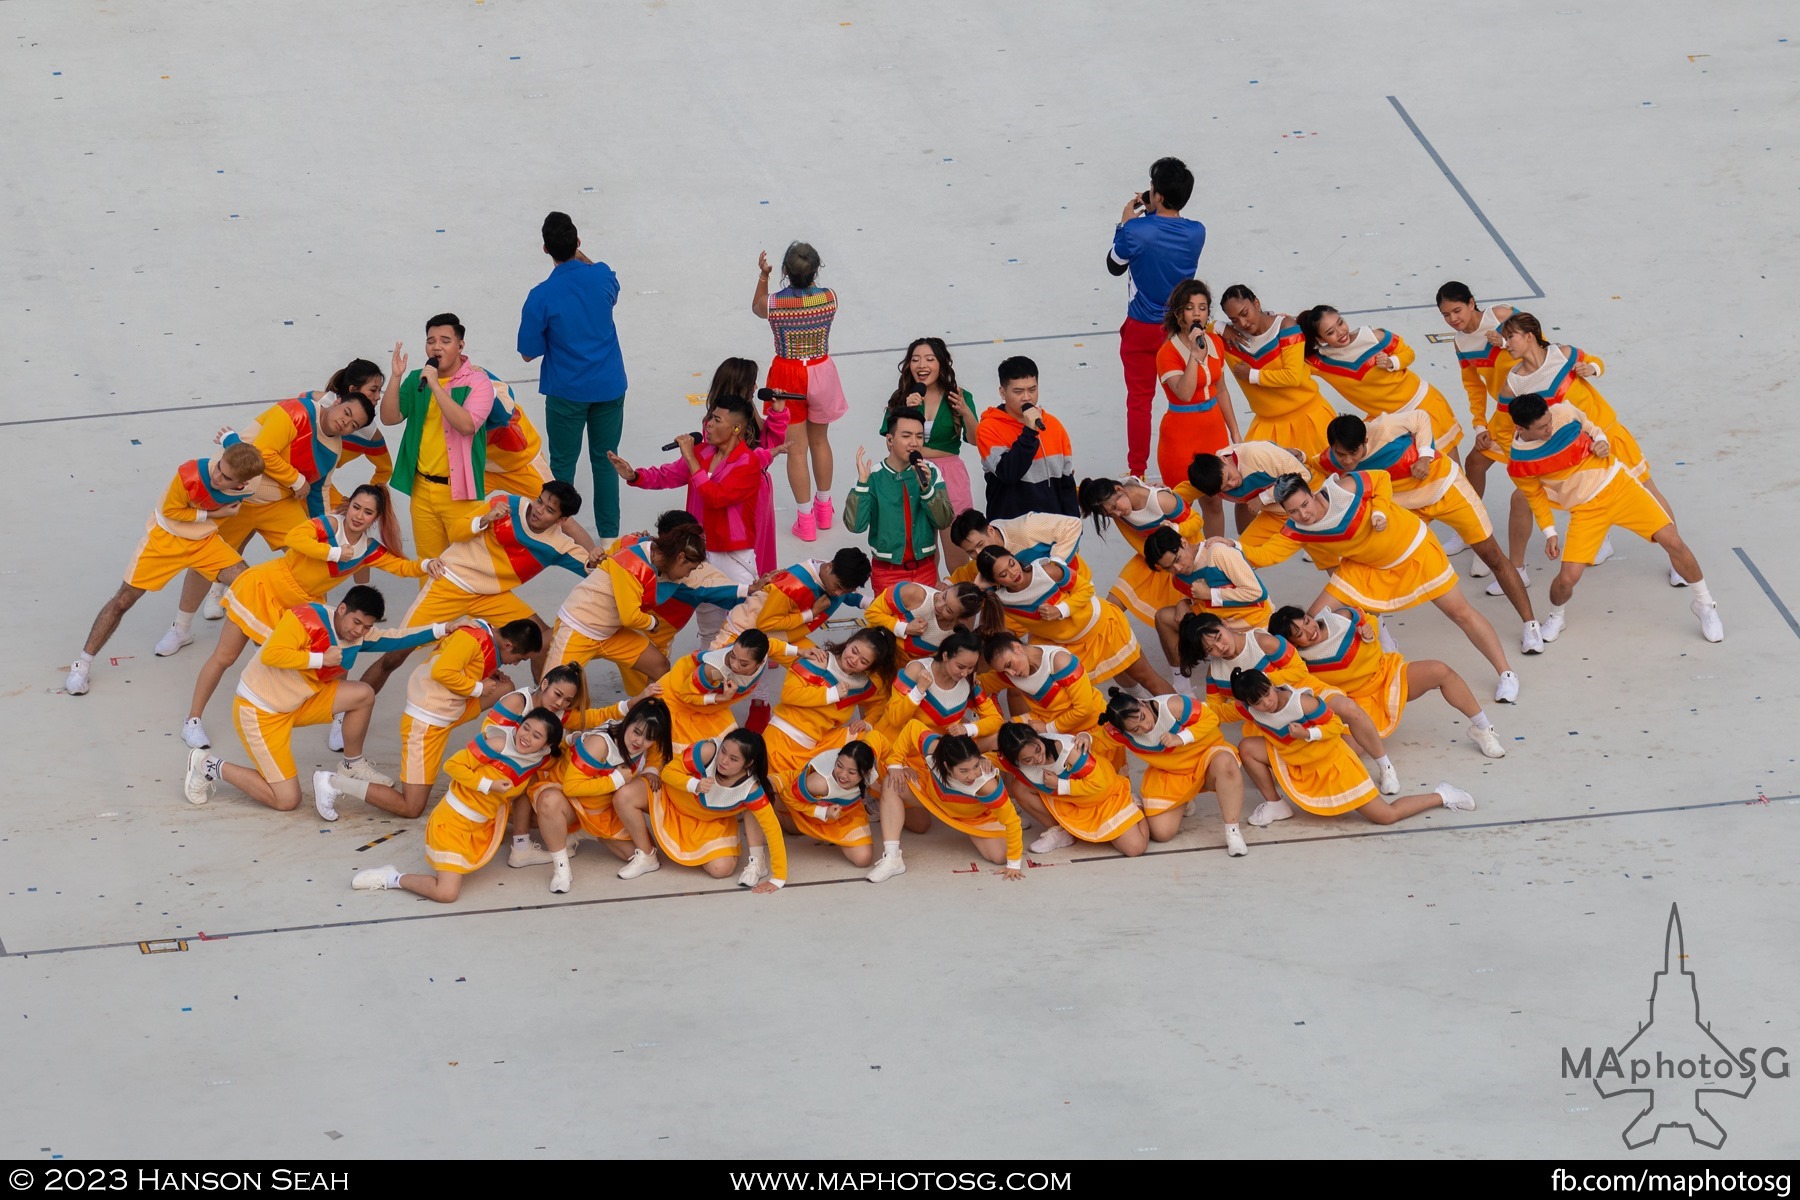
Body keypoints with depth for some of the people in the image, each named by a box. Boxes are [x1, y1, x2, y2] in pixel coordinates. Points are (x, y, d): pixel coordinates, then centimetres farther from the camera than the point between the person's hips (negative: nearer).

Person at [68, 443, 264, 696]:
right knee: (123, 600, -1)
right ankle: (82, 664, 10)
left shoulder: (249, 488, -22)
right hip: (165, 538, -4)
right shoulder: (191, 474, -37)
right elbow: (170, 511, -20)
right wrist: (211, 515, -20)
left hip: (205, 540, 4)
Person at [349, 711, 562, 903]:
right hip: (452, 821, -8)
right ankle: (392, 878, 3)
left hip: (482, 826, 8)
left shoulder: (540, 760, -4)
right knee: (446, 893, -18)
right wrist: (488, 785, -26)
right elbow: (452, 765, -20)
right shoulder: (498, 744, -24)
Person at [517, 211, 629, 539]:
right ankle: (609, 536, 19)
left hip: (567, 392, -3)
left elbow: (529, 353, -11)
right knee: (606, 462, 13)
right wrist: (582, 258, 17)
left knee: (563, 464, 11)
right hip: (609, 386, 3)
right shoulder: (601, 276, -10)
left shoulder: (541, 297, -20)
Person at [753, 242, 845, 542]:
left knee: (797, 449, 7)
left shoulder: (774, 303, -21)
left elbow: (757, 308, 4)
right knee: (820, 441, 23)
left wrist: (763, 276, 3)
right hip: (821, 372, 2)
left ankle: (806, 520, 13)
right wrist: (808, 274, 9)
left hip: (788, 378, -2)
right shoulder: (829, 298, -16)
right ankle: (824, 508, 39)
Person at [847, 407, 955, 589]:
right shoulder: (873, 475, -11)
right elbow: (855, 525, -16)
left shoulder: (930, 472, -5)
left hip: (925, 569, 2)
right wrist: (862, 482, -24)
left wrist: (926, 488, -23)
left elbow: (945, 521, -8)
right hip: (887, 572, -2)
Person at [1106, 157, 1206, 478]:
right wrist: (1152, 215, 2)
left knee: (1140, 400, 9)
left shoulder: (1135, 231, -22)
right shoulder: (1196, 233, -11)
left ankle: (1137, 472, 14)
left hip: (1143, 329, -3)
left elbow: (1115, 266, -4)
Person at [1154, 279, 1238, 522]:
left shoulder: (1215, 343, 5)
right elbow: (1185, 393, -29)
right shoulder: (1168, 353, -15)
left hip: (1213, 429, 6)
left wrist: (1234, 433, 16)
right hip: (1181, 436, -6)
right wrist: (1195, 353, -31)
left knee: (1213, 501, 12)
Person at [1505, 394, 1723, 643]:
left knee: (1672, 541, -9)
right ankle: (1556, 616, 22)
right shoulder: (1519, 464, -15)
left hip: (1616, 482, 1)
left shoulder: (1565, 412, -13)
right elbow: (1536, 496, 4)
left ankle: (1704, 604, 14)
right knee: (1567, 578, -15)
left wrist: (1601, 441, -10)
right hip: (1585, 509, -1)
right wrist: (1549, 533, 1)